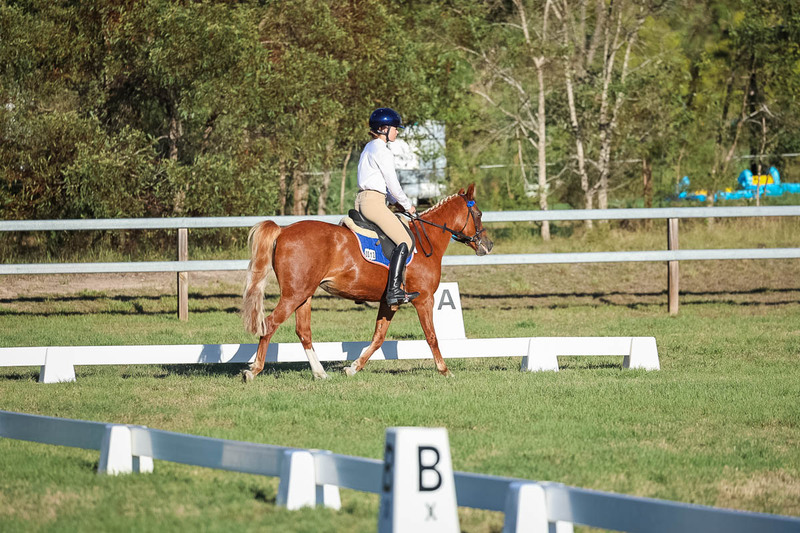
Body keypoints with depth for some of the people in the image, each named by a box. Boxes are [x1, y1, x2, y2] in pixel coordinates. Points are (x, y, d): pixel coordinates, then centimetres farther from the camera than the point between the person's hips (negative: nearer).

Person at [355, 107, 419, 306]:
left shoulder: (369, 148, 19)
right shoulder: (382, 151, -11)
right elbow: (393, 184, -10)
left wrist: (398, 202, 19)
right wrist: (408, 206, 3)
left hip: (362, 201, 10)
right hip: (374, 202, -10)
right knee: (405, 241, -12)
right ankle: (394, 290, -22)